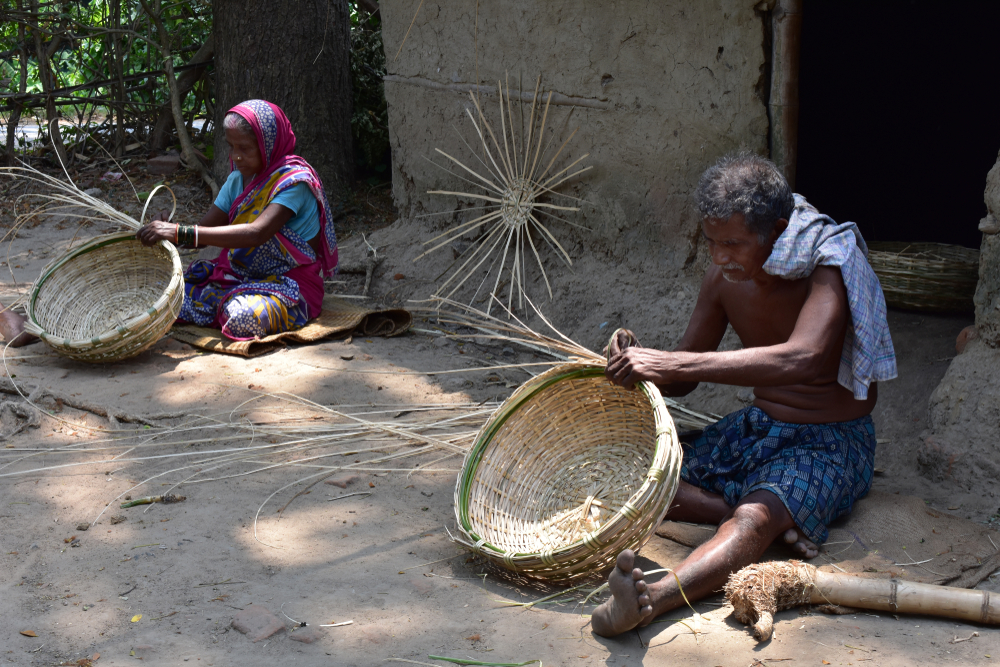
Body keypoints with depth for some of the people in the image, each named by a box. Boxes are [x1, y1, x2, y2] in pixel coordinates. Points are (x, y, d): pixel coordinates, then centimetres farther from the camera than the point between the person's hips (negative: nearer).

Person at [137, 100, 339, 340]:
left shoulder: (293, 180, -19)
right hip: (241, 274, 5)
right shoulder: (239, 179, 6)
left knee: (243, 317, -35)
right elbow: (205, 230, 5)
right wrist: (168, 231, -20)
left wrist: (182, 233, -40)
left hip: (290, 284, -5)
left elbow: (256, 233, -34)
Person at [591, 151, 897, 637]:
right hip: (755, 429, 7)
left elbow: (801, 358, -43)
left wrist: (671, 362, -46)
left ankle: (654, 599, -61)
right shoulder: (724, 278, -4)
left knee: (755, 517, -37)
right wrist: (639, 364, -20)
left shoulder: (830, 265, -23)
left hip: (830, 442, -7)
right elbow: (683, 380, 6)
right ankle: (774, 522, -20)